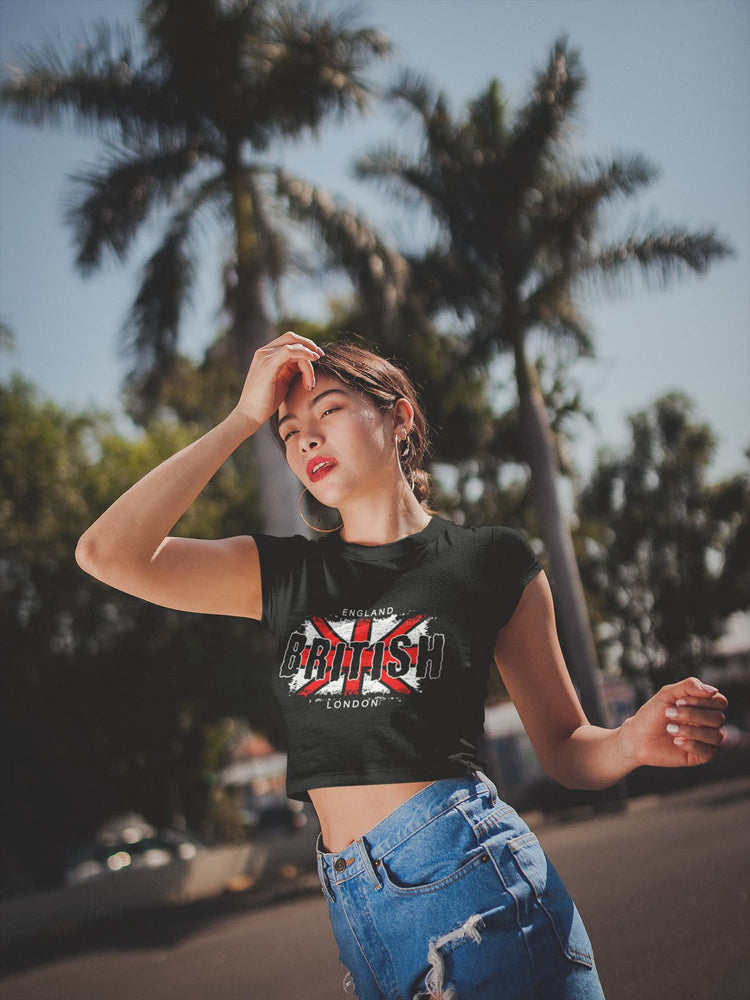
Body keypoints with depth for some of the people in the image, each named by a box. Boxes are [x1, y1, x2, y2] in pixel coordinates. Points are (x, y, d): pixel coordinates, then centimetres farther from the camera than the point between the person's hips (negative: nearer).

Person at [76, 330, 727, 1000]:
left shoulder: (491, 561, 3)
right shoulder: (280, 573, 10)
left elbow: (566, 750, 8)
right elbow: (106, 552, -4)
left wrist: (637, 740, -16)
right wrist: (245, 417, -1)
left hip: (466, 875, -3)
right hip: (356, 911, 4)